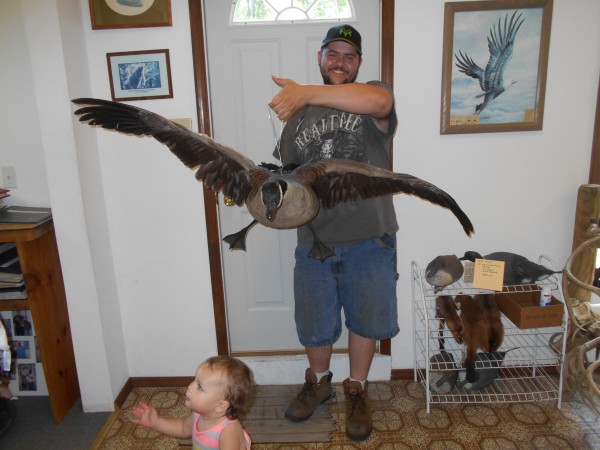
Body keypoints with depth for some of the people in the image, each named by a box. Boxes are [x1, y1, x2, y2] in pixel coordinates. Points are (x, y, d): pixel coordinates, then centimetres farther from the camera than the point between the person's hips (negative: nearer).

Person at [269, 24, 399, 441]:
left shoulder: (373, 96, -3)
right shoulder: (299, 111, 9)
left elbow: (378, 101, -30)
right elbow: (286, 172, 14)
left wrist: (307, 92, -37)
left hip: (369, 238, -2)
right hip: (315, 239, 3)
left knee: (365, 319, 14)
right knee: (315, 322, 17)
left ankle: (357, 390, 40)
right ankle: (318, 381, 45)